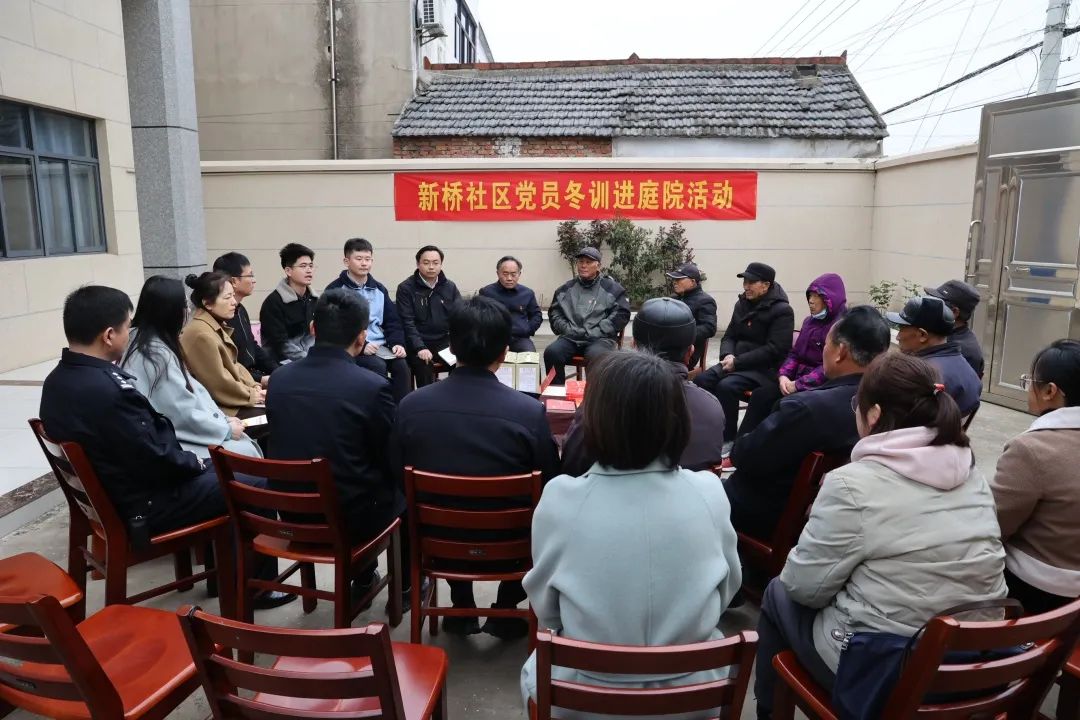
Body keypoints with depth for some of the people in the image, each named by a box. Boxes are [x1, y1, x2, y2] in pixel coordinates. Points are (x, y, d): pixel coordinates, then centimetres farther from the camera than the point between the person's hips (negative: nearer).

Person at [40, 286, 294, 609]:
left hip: (107, 492, 10)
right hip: (143, 503, -10)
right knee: (259, 486, 1)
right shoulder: (108, 390, -32)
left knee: (220, 471, 24)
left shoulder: (58, 379, 0)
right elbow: (156, 460, -24)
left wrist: (191, 460, 3)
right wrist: (194, 462, -5)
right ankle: (259, 585, 18)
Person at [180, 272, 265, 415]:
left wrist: (254, 386, -1)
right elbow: (219, 385, -21)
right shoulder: (202, 335, -21)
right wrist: (252, 395, -11)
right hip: (218, 409, -9)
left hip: (228, 401, 9)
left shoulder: (216, 326, 10)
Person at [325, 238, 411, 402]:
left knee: (401, 365, -22)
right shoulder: (335, 290, -2)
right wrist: (361, 345, -18)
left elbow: (392, 321, 15)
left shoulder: (379, 289, 15)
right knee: (378, 366, -29)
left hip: (381, 345, 4)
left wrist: (397, 343, -4)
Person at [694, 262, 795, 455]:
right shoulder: (742, 304, 11)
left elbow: (774, 350, -18)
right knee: (701, 380, -17)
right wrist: (728, 355, -8)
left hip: (765, 368, -7)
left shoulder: (782, 311, -11)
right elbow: (729, 336, 15)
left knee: (726, 386, -31)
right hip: (737, 362, 7)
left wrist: (737, 362, -20)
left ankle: (728, 439, -16)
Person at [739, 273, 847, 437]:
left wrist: (798, 384, -19)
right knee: (760, 396, -14)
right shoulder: (810, 321, 15)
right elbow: (795, 353, 15)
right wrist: (784, 375, -5)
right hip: (799, 380, 8)